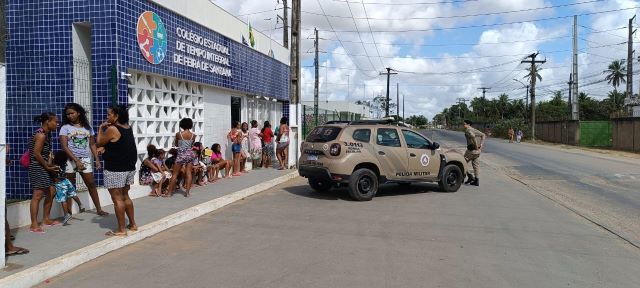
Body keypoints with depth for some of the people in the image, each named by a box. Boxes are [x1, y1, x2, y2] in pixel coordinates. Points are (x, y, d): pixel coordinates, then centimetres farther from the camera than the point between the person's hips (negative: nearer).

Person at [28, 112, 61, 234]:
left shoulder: (47, 133, 11)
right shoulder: (41, 135, -17)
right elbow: (36, 154, -20)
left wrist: (49, 165, 4)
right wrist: (47, 166, -12)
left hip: (44, 167, 10)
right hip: (37, 167, -10)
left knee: (51, 191, 14)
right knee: (38, 195, -9)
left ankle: (46, 219, 25)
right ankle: (34, 225, -5)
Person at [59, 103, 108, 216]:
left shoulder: (87, 127, 9)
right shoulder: (65, 128, -1)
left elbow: (92, 145, 11)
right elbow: (64, 146, -8)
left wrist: (97, 159, 2)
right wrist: (76, 160, -16)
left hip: (85, 159, 3)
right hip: (70, 159, -2)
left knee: (91, 184, 3)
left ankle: (99, 209, 9)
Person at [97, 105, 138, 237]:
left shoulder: (112, 129, -15)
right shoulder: (128, 128, 9)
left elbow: (99, 143, -2)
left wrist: (101, 128, 7)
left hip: (115, 169, -8)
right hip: (129, 167, 8)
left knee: (117, 198, -2)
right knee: (125, 196, 18)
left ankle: (121, 230, 2)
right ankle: (132, 224, 24)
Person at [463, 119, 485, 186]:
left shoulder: (468, 130, -11)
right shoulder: (474, 129, 16)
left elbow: (472, 136, -32)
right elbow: (483, 135, 21)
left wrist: (476, 145, -23)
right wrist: (481, 144, 12)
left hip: (471, 150, -9)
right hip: (477, 151, 9)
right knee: (476, 165, 12)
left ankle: (470, 177, 2)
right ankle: (476, 181, 14)